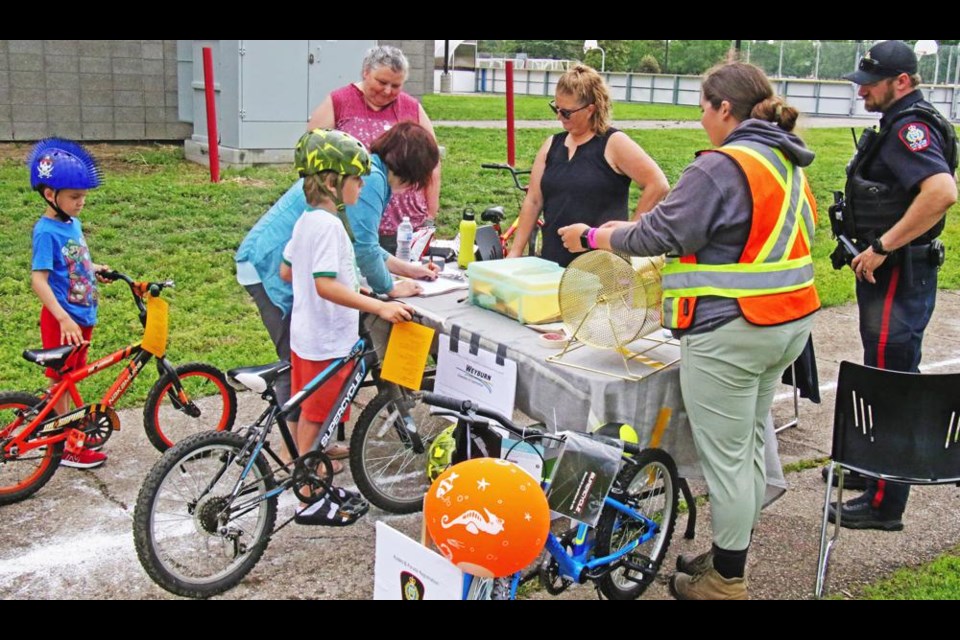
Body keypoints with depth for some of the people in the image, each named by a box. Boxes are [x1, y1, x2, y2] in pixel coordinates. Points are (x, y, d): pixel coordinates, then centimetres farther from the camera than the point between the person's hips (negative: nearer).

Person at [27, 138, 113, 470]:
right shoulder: (46, 231, -19)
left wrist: (95, 269, 7)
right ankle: (65, 447, 14)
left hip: (83, 315, 8)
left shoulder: (73, 223, 6)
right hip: (62, 319, -8)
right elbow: (39, 279, -26)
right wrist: (64, 319, -34)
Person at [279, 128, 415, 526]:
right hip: (328, 341, -10)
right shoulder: (329, 225, -22)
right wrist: (379, 307, -31)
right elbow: (326, 285, -30)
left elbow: (286, 272, 17)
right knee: (315, 421, 1)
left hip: (304, 333, 10)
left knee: (306, 415, 18)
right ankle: (311, 503, 12)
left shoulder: (305, 220, 8)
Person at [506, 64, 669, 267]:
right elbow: (533, 201, 11)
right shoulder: (552, 145, 12)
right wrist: (515, 251, 6)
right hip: (552, 261, 5)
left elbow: (658, 185, -10)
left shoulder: (614, 143, -5)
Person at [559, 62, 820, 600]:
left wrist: (593, 237, -2)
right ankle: (731, 557, 32)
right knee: (750, 445, 18)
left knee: (725, 457, 1)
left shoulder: (721, 167, -17)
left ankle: (726, 581, 14)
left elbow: (660, 234, -17)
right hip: (789, 322, 10)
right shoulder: (788, 163, 12)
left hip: (729, 331, -10)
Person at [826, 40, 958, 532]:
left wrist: (882, 246, -29)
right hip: (888, 273, 11)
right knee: (885, 378, 22)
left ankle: (884, 504, 5)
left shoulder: (910, 127, -18)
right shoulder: (900, 124, 14)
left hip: (898, 276, -11)